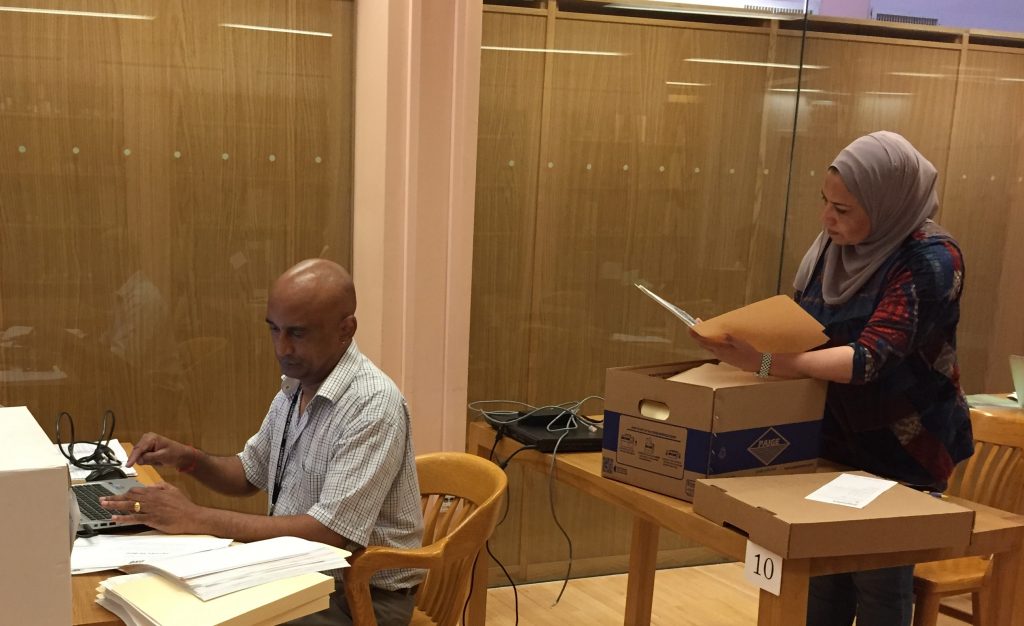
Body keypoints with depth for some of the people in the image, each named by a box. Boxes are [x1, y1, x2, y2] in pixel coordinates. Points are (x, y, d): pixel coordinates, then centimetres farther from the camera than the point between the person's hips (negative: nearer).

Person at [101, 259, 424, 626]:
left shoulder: (372, 405, -23)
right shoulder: (294, 387, 4)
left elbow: (330, 534, -28)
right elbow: (249, 475, 18)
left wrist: (196, 519, -26)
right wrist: (187, 458, -3)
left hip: (362, 595, -7)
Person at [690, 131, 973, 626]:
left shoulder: (930, 260, -20)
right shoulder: (832, 246, -1)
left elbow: (871, 358, -29)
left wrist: (763, 362, -37)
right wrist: (745, 339, -10)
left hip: (899, 456, -5)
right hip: (831, 444, 6)